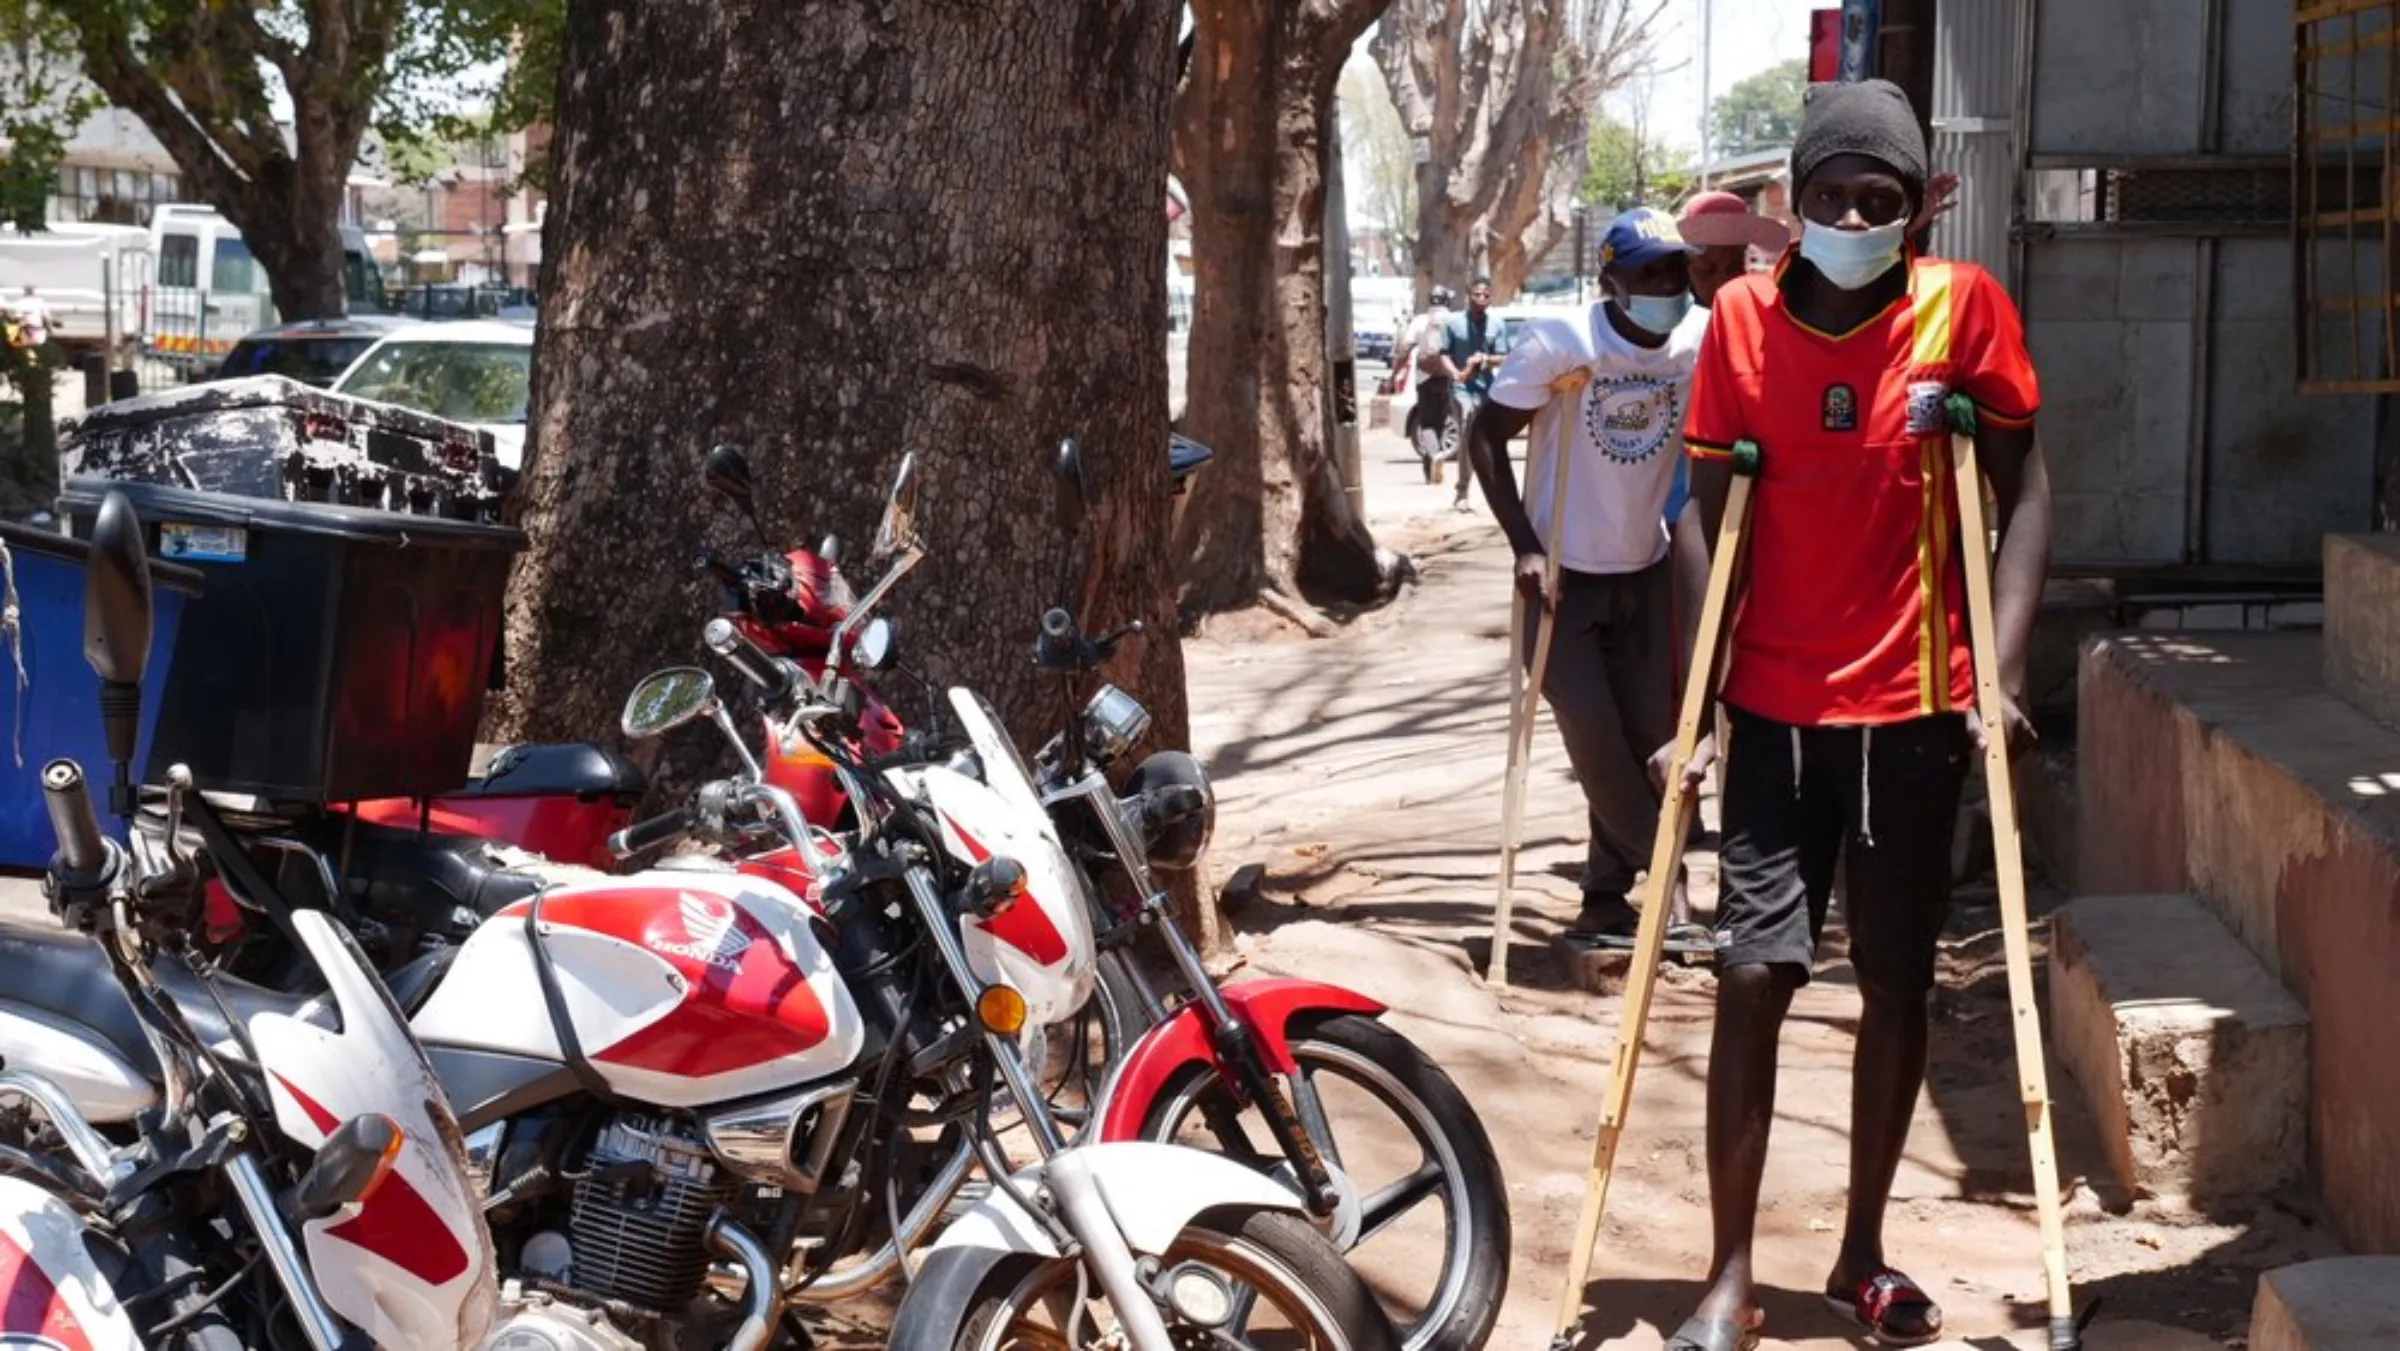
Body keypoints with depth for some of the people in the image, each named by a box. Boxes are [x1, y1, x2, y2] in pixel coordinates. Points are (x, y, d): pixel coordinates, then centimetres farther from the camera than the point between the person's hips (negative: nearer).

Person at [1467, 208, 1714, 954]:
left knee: (1647, 735, 3)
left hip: (1644, 571, 4)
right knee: (1593, 733, -9)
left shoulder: (1703, 341, -9)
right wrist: (1525, 544, -17)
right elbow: (1486, 434, -12)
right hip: (1563, 572, -4)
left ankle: (1607, 901, 15)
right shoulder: (1560, 342, -17)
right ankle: (1668, 882, 5)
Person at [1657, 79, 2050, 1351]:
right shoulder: (1742, 318, -3)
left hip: (1914, 709, 0)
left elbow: (2020, 488, -2)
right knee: (1751, 975, -5)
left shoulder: (1962, 307, -6)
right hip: (1775, 708, 0)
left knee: (1897, 982, 9)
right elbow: (1715, 518, 0)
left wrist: (2003, 673, -11)